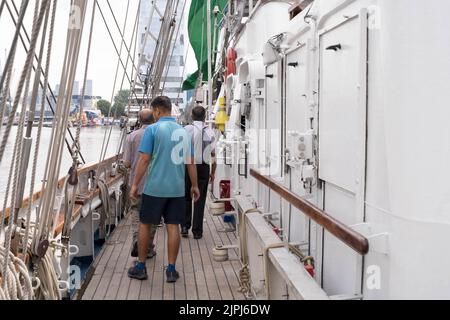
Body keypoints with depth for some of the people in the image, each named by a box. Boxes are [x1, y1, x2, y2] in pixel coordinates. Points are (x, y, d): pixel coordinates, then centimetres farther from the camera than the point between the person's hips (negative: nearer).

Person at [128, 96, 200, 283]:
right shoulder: (183, 131, 8)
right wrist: (195, 186, 17)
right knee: (173, 227, 7)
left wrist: (135, 184, -2)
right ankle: (171, 270, 12)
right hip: (177, 188, 4)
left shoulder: (153, 129, -6)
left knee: (145, 225, 10)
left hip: (155, 188, -4)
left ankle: (141, 267, 19)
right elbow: (190, 162, 9)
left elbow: (144, 159, -10)